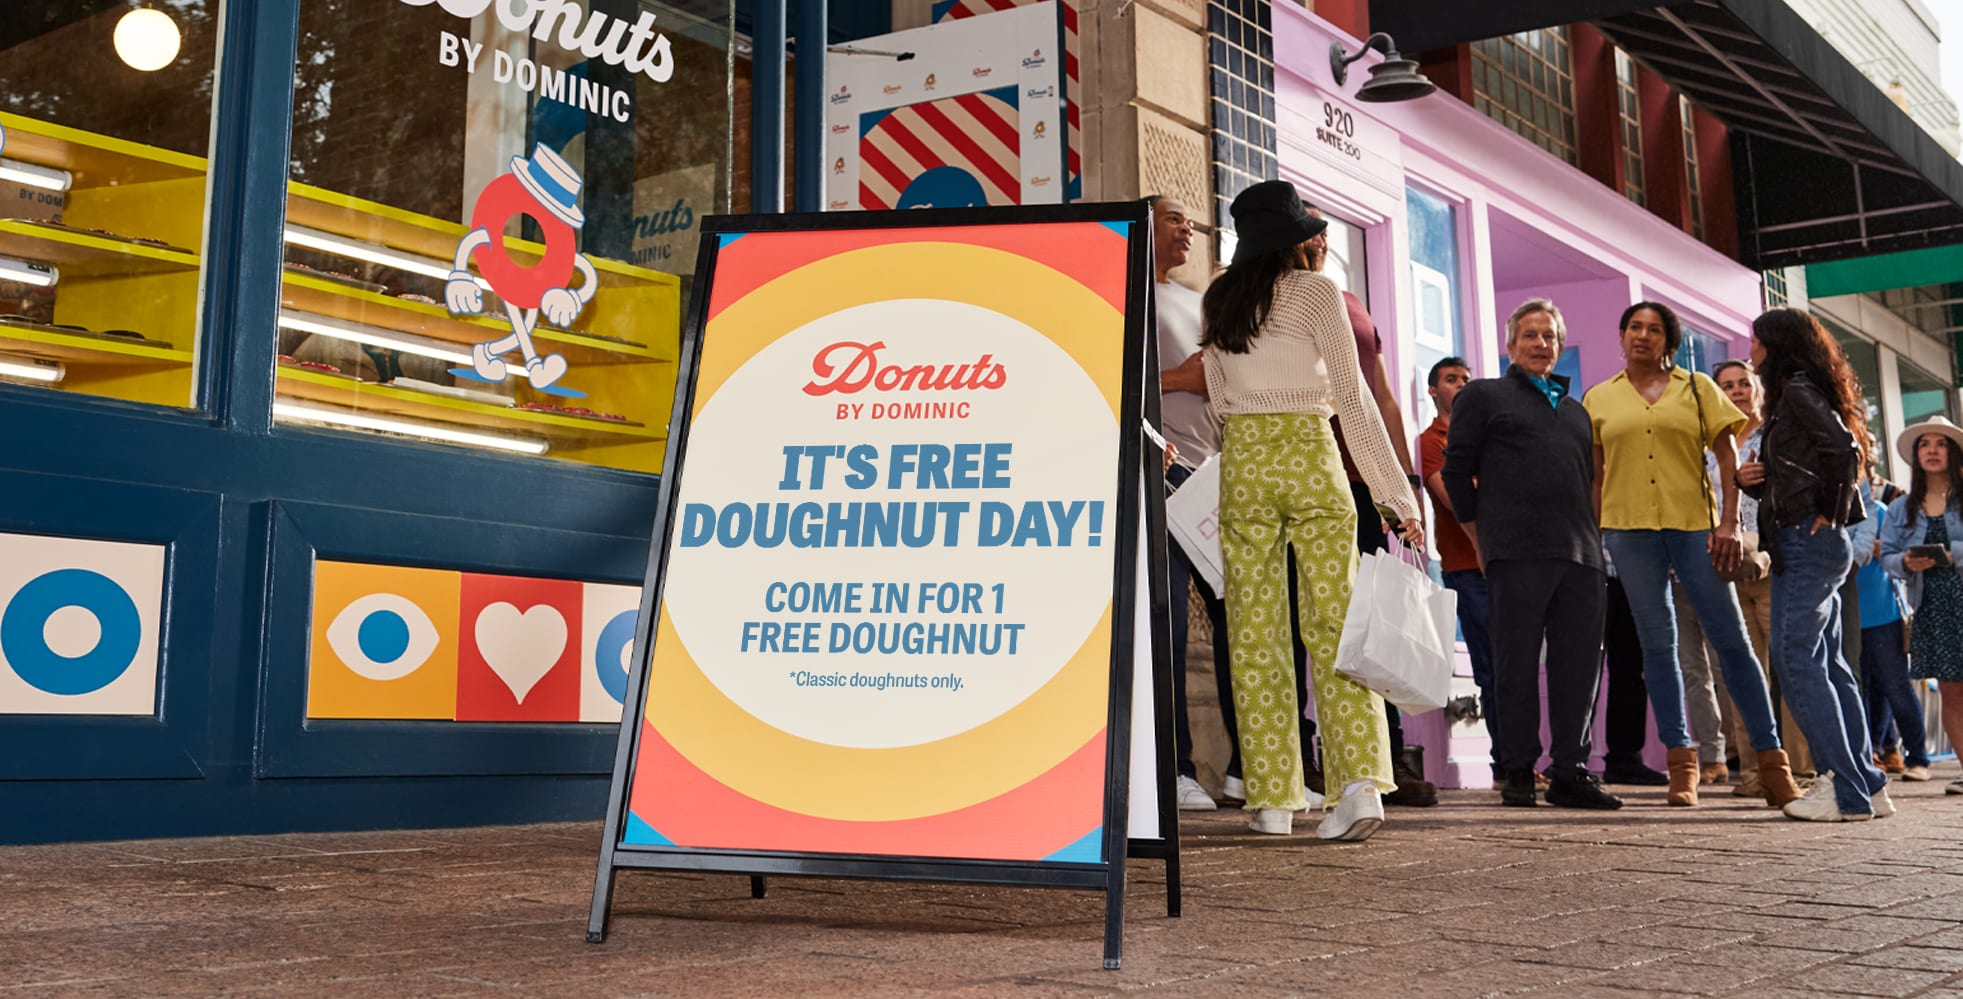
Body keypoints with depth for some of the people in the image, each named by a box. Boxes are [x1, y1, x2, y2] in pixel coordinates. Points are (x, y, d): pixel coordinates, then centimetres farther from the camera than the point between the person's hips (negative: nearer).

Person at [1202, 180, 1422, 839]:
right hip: (1310, 455, -2)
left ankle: (1271, 798, 4)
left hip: (1242, 460, 3)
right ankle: (1359, 780, -13)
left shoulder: (1217, 301, 11)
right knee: (1332, 622, -1)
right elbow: (1352, 397, -6)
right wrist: (1397, 492, -4)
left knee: (1254, 632, 4)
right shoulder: (1316, 291, -1)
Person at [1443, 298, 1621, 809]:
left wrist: (1592, 540, 14)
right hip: (1516, 552, -5)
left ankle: (1570, 771, 9)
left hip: (1581, 555, 5)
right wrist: (1482, 539, 2)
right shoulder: (1484, 396, 10)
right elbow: (1457, 470, 5)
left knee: (1579, 666, 2)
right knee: (1517, 666, -3)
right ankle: (1518, 773, 4)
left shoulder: (1575, 410, 26)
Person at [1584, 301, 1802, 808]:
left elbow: (1727, 456, 4)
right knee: (1658, 646, 3)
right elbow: (1594, 475, 12)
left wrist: (1729, 523, -6)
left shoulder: (1696, 388, 8)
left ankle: (1771, 759, 5)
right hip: (1629, 530, 1)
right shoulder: (1598, 399, 11)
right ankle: (1682, 763, 9)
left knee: (1731, 640, -2)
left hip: (1694, 525, -1)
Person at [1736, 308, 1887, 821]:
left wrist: (1831, 514, -15)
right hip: (1815, 546, 10)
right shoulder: (1791, 397, 21)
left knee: (1796, 659, -12)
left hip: (1807, 542, -10)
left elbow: (1843, 447, -22)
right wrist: (1753, 480, 4)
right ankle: (1865, 783, 12)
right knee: (1826, 663, 9)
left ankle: (1845, 789, -12)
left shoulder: (1798, 389, -8)